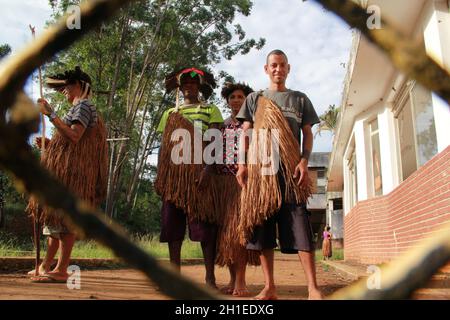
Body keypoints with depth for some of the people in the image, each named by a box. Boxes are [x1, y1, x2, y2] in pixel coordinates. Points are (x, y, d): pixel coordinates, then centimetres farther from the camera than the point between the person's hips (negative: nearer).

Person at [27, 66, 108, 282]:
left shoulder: (83, 106, -2)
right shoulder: (77, 108, 27)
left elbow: (74, 136, -18)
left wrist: (51, 114, -17)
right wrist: (48, 144, 14)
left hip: (73, 171, -10)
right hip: (63, 171, 10)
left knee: (65, 218, -11)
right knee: (54, 215, 10)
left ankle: (61, 270, -10)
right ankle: (46, 266, 17)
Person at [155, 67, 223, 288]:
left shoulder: (211, 110, 11)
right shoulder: (170, 113, 21)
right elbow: (163, 145, 17)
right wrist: (159, 175, 7)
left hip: (200, 171, -3)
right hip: (173, 172, 4)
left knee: (204, 222, -6)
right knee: (172, 222, 1)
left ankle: (210, 276, -1)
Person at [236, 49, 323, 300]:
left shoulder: (300, 99, 17)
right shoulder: (255, 99, 18)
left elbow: (308, 134, 11)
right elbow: (245, 134, 12)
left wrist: (304, 161, -6)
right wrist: (243, 164, -1)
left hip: (291, 168, -1)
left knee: (300, 222, -10)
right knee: (263, 224, -1)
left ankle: (313, 287, -8)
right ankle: (270, 287, 6)